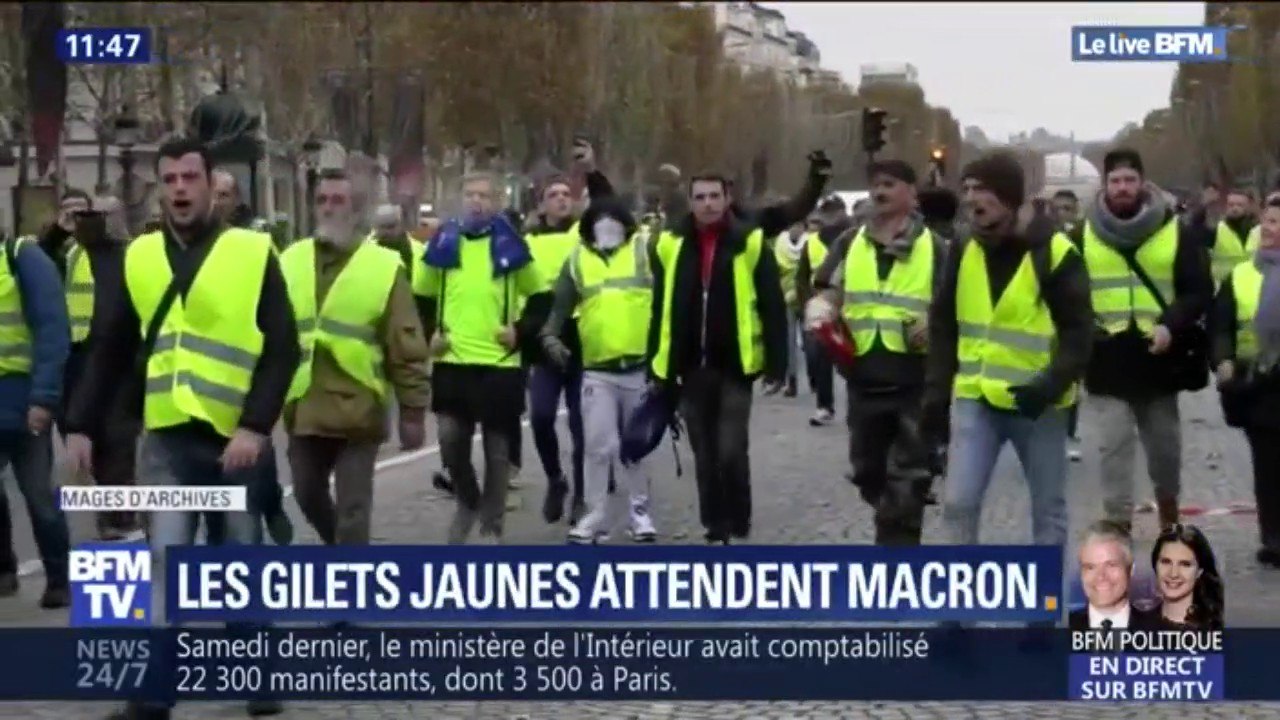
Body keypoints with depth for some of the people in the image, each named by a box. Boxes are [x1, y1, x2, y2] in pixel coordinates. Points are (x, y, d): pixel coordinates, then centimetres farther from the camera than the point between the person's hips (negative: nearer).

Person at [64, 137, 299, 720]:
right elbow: (109, 352, 10)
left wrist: (256, 426, -15)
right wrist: (80, 424, 4)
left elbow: (282, 350, -5)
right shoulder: (140, 257, 6)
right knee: (165, 561, -6)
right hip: (166, 439, 2)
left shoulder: (253, 254, -3)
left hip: (233, 438, -1)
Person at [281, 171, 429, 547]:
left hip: (357, 410, -4)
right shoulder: (290, 262, 6)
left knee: (352, 509, -1)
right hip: (304, 409, 4)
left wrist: (412, 412, -6)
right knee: (308, 495, 18)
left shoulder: (384, 267, -4)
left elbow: (407, 348, -4)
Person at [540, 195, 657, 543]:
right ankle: (594, 516, 8)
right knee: (598, 446, -1)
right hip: (597, 370, 0)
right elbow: (561, 305, 5)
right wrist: (550, 335, -10)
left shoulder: (645, 250, 5)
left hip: (641, 367, 0)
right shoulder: (577, 260, 8)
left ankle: (639, 512, 21)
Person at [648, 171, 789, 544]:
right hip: (690, 368, 3)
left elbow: (772, 308, -3)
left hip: (734, 366, -3)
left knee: (730, 450, -9)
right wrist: (658, 365, 7)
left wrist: (776, 364, -7)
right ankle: (716, 530, 20)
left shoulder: (750, 243, -4)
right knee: (705, 454, 10)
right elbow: (659, 309, 10)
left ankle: (739, 526, 9)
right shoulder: (670, 245, 5)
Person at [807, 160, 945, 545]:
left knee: (907, 481, -2)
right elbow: (827, 296, 9)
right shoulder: (850, 243, 10)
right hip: (865, 380, 4)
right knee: (868, 473, 15)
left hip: (916, 382, -4)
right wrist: (820, 311, -14)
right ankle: (895, 536, 38)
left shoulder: (934, 247, 0)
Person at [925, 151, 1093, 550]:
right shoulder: (964, 251, 4)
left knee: (1048, 507, 9)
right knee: (958, 501, -4)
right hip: (974, 399, 3)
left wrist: (1050, 386, -23)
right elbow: (943, 327, 11)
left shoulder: (1054, 252, -10)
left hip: (1037, 404, -3)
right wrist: (936, 393, 4)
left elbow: (1077, 332, -9)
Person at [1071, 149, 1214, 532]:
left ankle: (1169, 511, 37)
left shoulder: (1176, 231, 1)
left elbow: (1200, 291, 1)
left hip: (1157, 356, 1)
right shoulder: (1084, 235, 3)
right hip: (1108, 359, -1)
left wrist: (1171, 325, -16)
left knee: (1165, 443, 14)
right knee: (1114, 444, -5)